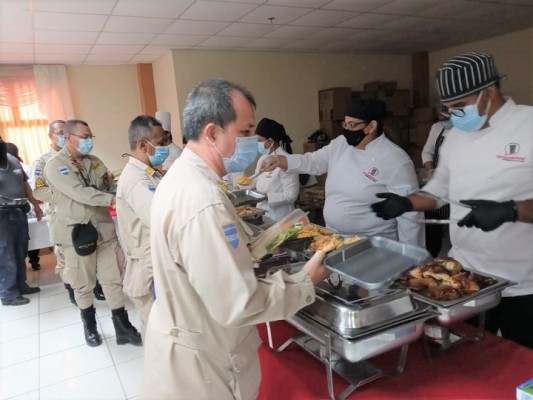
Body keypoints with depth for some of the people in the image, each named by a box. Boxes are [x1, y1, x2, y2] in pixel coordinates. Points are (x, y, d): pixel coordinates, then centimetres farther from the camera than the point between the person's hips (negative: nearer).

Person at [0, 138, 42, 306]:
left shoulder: (14, 160, 7)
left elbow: (24, 184, 18)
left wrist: (35, 204, 17)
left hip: (20, 212, 6)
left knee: (21, 252, 16)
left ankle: (20, 285, 30)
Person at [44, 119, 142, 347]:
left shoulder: (95, 162, 10)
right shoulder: (55, 166, -8)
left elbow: (112, 188, 11)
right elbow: (79, 193, -20)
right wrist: (112, 200, -26)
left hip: (104, 229, 4)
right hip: (77, 232, -4)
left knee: (113, 279, 6)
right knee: (83, 285, 11)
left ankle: (123, 328, 17)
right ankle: (90, 327, 33)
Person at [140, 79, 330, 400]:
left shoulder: (181, 176, 0)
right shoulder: (202, 200, -33)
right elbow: (237, 305, -31)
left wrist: (248, 251, 2)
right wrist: (306, 281, -20)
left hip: (184, 334, 9)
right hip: (201, 361, -9)